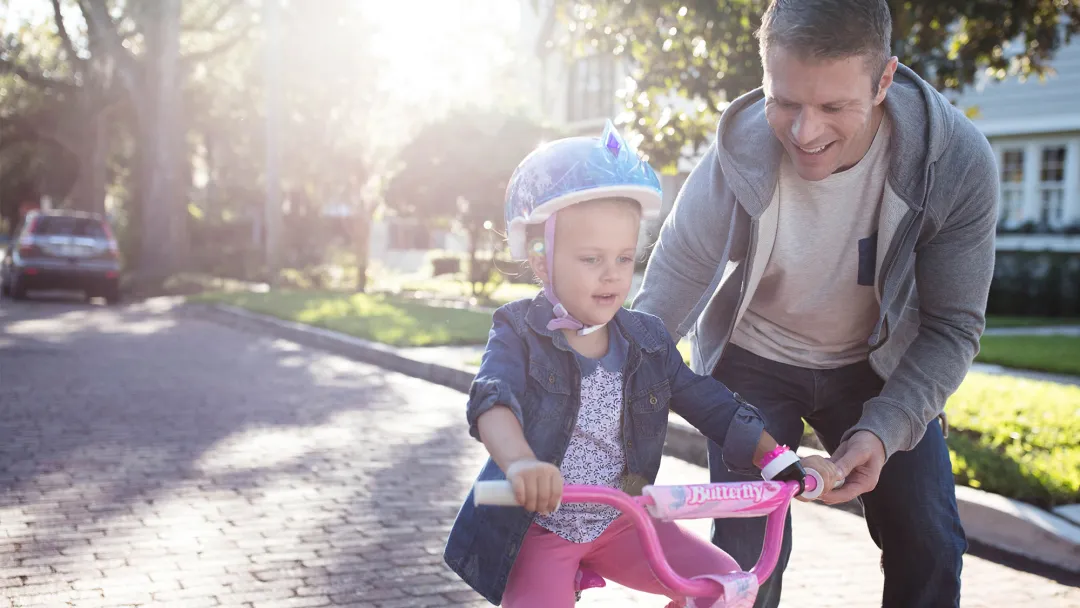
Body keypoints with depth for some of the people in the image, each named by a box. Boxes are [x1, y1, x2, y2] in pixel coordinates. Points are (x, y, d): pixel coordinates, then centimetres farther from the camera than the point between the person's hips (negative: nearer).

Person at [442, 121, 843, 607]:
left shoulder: (646, 340, 1)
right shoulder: (521, 333, -12)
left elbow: (712, 405, 4)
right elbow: (493, 401, -30)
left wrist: (785, 459, -8)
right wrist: (520, 462, -52)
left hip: (619, 520, 4)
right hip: (538, 526, -4)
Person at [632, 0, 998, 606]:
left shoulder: (959, 162, -28)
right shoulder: (736, 157, -29)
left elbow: (952, 325, -18)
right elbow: (672, 282, -18)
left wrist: (884, 430, -30)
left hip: (874, 363, 1)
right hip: (754, 358, -1)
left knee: (931, 550, 1)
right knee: (747, 556, -7)